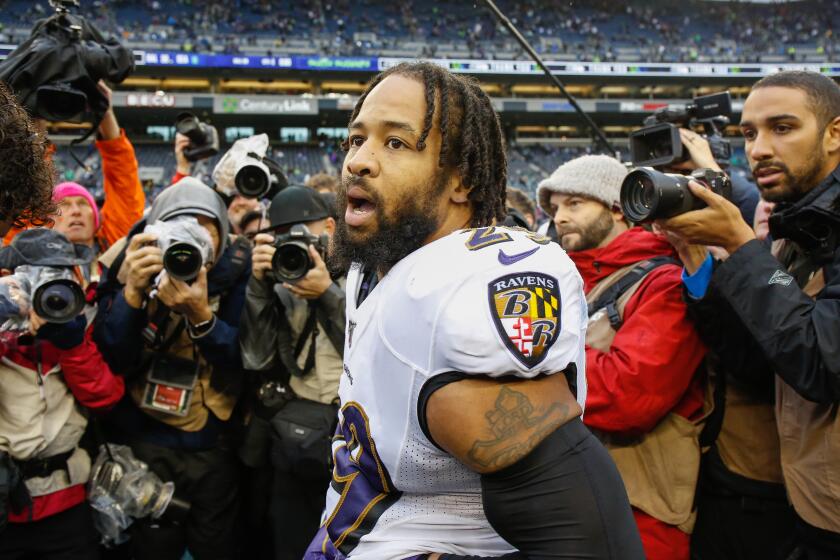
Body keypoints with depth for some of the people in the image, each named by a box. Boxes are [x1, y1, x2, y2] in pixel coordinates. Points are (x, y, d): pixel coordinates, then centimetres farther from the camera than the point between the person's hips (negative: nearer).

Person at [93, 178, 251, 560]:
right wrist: (133, 292, -29)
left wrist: (200, 316, -31)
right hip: (142, 441, 0)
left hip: (212, 446, 0)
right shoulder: (131, 265, -8)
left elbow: (243, 362, -14)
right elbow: (109, 359, -13)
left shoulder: (235, 273, -10)